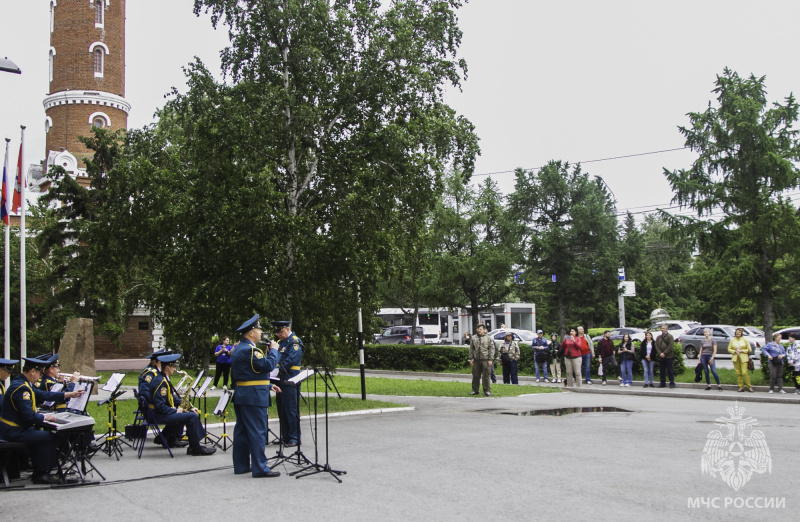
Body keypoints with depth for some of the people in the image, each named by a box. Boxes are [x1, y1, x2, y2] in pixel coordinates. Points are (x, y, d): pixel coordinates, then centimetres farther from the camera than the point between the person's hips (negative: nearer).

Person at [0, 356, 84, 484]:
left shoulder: (23, 383, 10)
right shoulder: (21, 388, -23)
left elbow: (43, 395, 18)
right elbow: (29, 416, -27)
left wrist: (69, 394, 17)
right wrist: (45, 417, -9)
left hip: (11, 428, 11)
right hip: (13, 431, -11)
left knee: (39, 433, 24)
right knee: (49, 437, -14)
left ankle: (37, 472, 27)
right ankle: (41, 474, -2)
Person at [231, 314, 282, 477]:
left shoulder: (239, 348, 16)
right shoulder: (249, 349, -17)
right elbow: (268, 365, -24)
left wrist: (268, 385, 20)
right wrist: (273, 350, -7)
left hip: (241, 396, 10)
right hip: (254, 397, -10)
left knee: (242, 431, 13)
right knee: (258, 432, -6)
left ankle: (241, 465, 20)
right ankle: (260, 468, -4)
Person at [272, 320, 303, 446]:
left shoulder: (295, 342, -8)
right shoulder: (281, 342, 19)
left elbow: (292, 359, -19)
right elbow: (277, 359, 22)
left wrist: (278, 369, -24)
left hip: (290, 382, -9)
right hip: (280, 381, 9)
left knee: (291, 411, -5)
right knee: (281, 410, 11)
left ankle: (294, 438, 0)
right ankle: (285, 437, 19)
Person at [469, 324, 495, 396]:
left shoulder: (488, 338, 4)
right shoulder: (473, 338, 10)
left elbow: (492, 349, 1)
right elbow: (471, 349, 12)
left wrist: (490, 360, -5)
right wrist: (471, 358, 4)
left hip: (485, 360, -2)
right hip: (476, 360, 3)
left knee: (485, 376, -1)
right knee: (475, 376, 7)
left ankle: (487, 390, 8)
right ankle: (475, 390, 16)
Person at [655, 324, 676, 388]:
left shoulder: (670, 336, 0)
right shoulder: (658, 337, 15)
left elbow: (671, 346, -9)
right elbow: (656, 346, 8)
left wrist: (664, 353, -14)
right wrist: (660, 353, -8)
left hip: (668, 356, -5)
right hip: (660, 357, 5)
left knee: (670, 370, -4)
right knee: (662, 370, 7)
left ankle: (672, 383, 0)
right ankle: (663, 383, 13)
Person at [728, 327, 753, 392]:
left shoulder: (745, 340, 4)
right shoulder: (732, 340, 10)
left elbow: (749, 349, 3)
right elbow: (729, 349, 9)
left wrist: (741, 351, -8)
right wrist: (735, 351, -7)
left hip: (743, 358, -3)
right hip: (735, 358, 3)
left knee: (744, 372, -12)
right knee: (738, 373, 0)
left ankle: (749, 386, -2)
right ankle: (741, 387, 7)